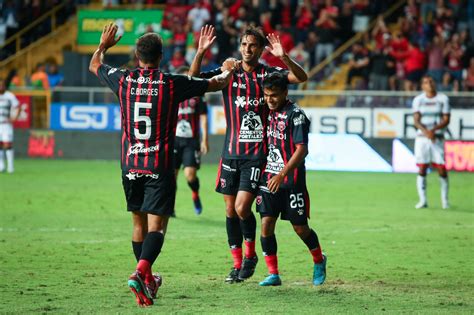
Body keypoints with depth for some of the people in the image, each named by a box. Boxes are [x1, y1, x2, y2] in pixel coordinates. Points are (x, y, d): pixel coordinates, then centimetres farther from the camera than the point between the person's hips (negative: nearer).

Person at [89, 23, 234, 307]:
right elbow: (217, 83, 6)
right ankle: (141, 273, -27)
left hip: (130, 164, 4)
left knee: (139, 223, 15)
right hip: (160, 166, -3)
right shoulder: (172, 83, -7)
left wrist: (104, 45, 41)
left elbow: (94, 65, 22)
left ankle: (148, 281, 22)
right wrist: (229, 71, 28)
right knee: (156, 225, -6)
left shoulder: (124, 80, 0)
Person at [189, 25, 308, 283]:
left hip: (258, 154, -3)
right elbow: (193, 79, -4)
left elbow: (301, 77, -12)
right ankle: (237, 264, 18)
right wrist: (200, 52, -19)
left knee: (242, 207, -14)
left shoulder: (268, 73, 0)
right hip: (231, 152, 3)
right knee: (230, 209, 6)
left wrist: (283, 56, -28)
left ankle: (250, 255, 10)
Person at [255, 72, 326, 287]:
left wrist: (282, 175, -26)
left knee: (300, 228, 4)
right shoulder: (269, 112, 9)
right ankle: (273, 274, 2)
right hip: (269, 178, 6)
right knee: (266, 225, -5)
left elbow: (302, 149, -19)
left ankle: (319, 261, 30)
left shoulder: (296, 115, -13)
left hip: (292, 181, -6)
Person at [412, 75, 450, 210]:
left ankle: (444, 198, 11)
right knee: (422, 169, -4)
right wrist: (426, 131, -22)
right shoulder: (418, 100, 5)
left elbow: (446, 120, -2)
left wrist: (433, 130, -18)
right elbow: (416, 120, -4)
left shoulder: (443, 99, 3)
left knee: (442, 169, -5)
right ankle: (423, 200, 3)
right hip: (422, 138, 1)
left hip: (438, 137, 0)